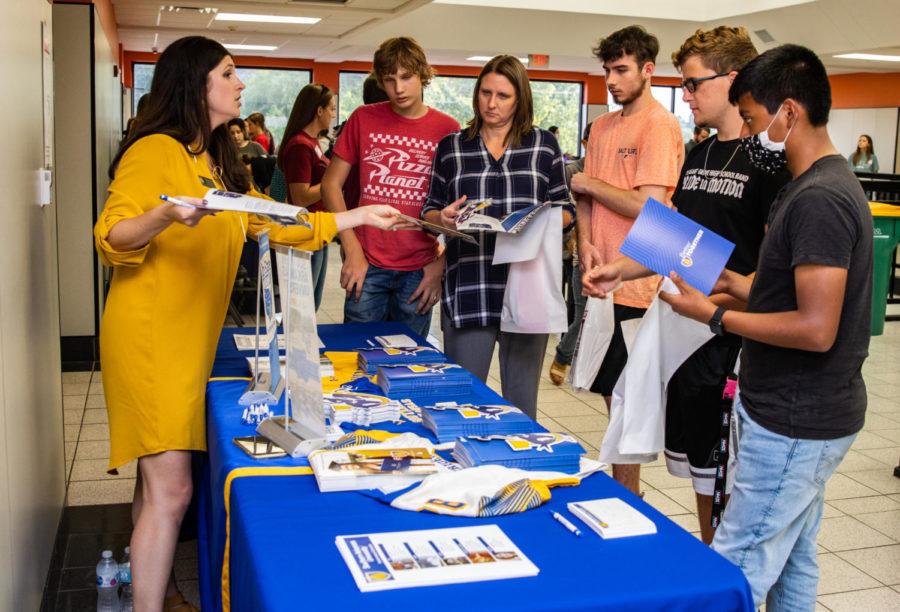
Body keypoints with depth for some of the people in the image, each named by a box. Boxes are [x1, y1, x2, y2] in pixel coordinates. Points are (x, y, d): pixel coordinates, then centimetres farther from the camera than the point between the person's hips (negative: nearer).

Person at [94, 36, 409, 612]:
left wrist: (360, 216, 22)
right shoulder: (155, 152, -9)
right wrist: (165, 215, -31)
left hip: (193, 338, 8)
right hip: (148, 337, -8)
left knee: (160, 482, 11)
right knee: (170, 490, -9)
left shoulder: (218, 164, 19)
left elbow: (275, 224, 22)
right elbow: (110, 240, -11)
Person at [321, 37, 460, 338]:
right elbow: (331, 183, 5)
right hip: (367, 267, 0)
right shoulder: (364, 119, 3)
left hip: (419, 271, 0)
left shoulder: (447, 129, 1)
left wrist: (441, 263, -4)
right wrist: (352, 249, -4)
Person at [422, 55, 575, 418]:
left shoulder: (544, 146, 10)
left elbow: (566, 211, 9)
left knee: (521, 405, 7)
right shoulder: (451, 147, 12)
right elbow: (428, 211, 13)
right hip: (467, 289, 1)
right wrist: (444, 218, -10)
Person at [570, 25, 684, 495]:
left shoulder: (659, 125, -11)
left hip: (634, 284, -8)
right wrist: (585, 241, -2)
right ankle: (620, 488, 31)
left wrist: (591, 183, -8)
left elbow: (649, 206, -21)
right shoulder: (603, 126, 15)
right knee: (610, 391, 16)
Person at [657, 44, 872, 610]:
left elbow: (815, 329, -26)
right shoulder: (824, 185, 13)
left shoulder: (819, 199, -21)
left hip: (797, 424, -11)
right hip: (803, 415, 11)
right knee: (793, 560, 20)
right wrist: (732, 282, 9)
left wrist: (714, 315, -17)